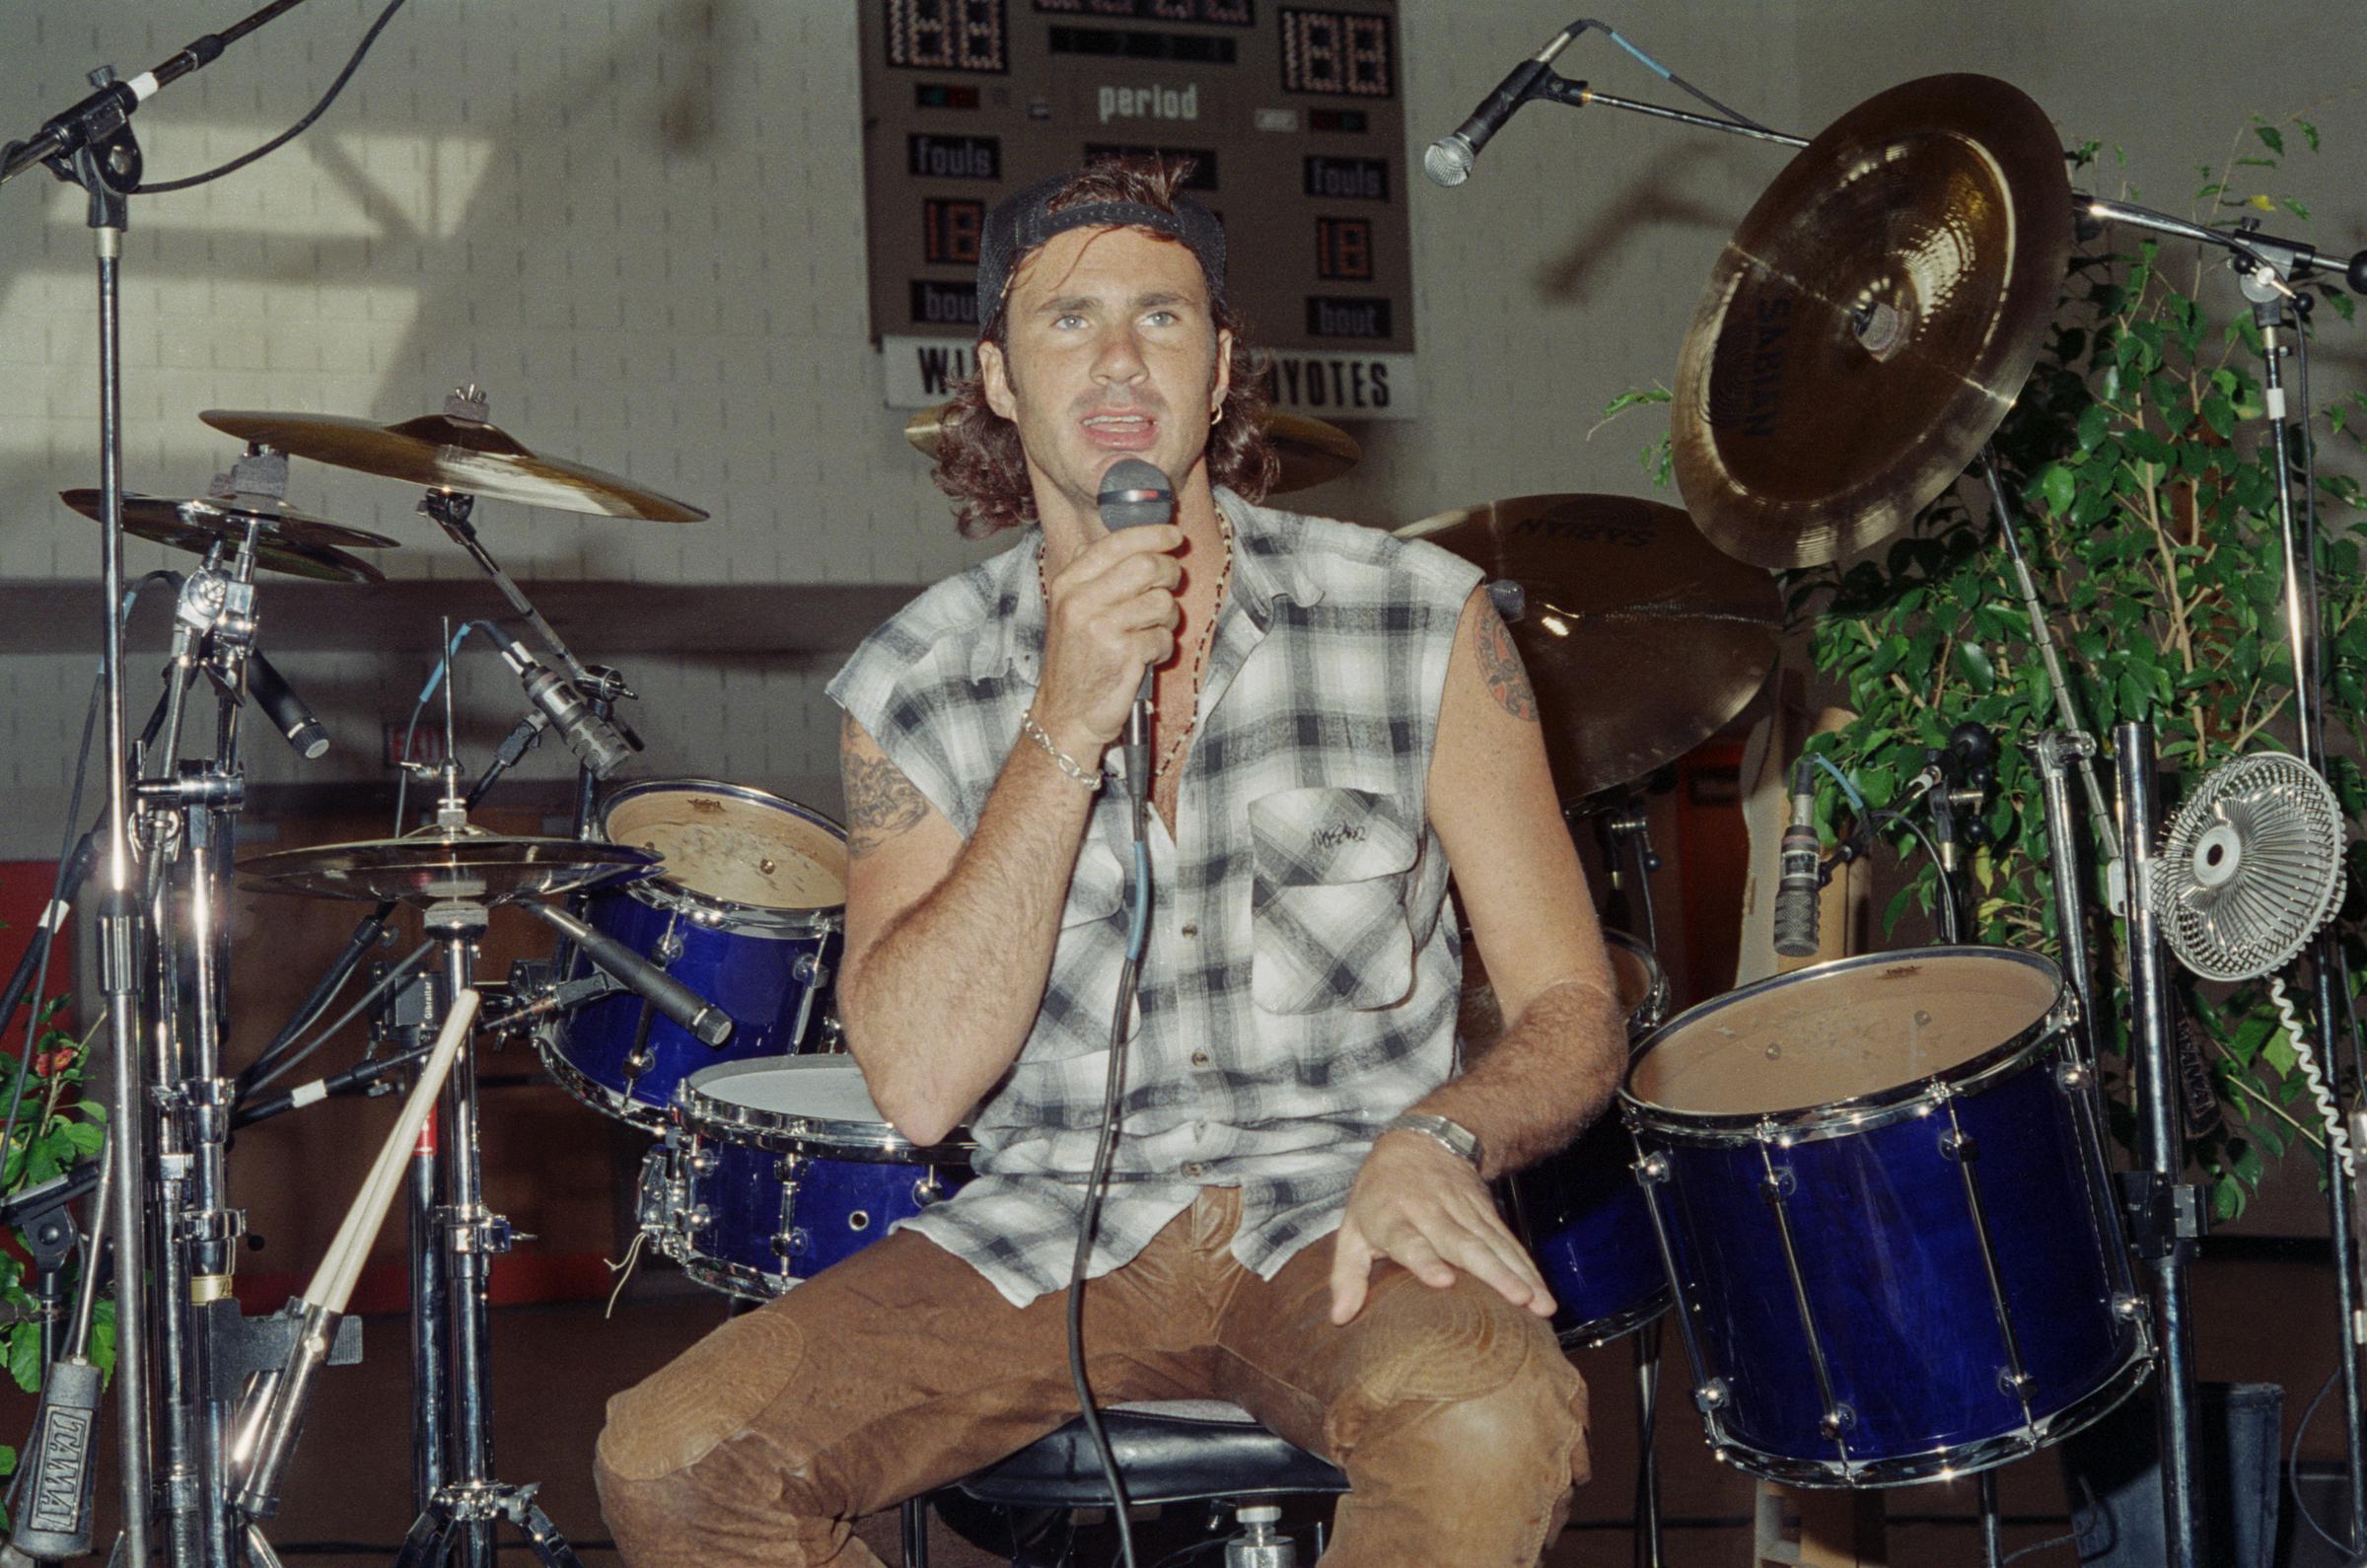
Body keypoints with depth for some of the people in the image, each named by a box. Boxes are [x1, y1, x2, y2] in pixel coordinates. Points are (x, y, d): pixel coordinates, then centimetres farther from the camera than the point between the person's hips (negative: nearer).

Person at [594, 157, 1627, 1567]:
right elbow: (922, 1085, -12)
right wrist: (1067, 730, -18)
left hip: (1336, 1219, -1)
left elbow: (1573, 1014, 1)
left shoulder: (1420, 621, -1)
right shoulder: (910, 688, 1)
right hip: (1048, 1229, 2)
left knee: (1495, 1427, -36)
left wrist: (1439, 1138, -22)